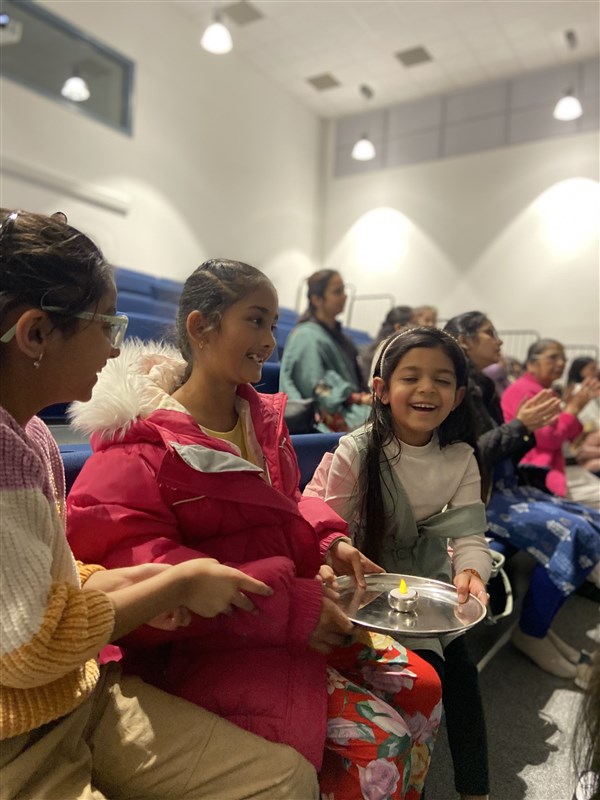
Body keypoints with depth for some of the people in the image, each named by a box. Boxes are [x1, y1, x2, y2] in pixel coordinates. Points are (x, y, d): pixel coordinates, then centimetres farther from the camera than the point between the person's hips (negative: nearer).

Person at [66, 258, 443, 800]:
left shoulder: (264, 419, 6)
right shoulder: (141, 443, -16)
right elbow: (121, 561, -25)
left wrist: (329, 543, -6)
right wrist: (286, 604, -27)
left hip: (298, 609, 8)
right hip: (204, 647, -7)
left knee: (421, 686, 4)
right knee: (379, 740, -15)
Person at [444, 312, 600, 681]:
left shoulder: (483, 386, 14)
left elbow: (504, 456, 15)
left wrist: (530, 426, 0)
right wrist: (519, 425, -20)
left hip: (502, 487, 9)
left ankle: (542, 622, 10)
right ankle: (531, 633, -1)